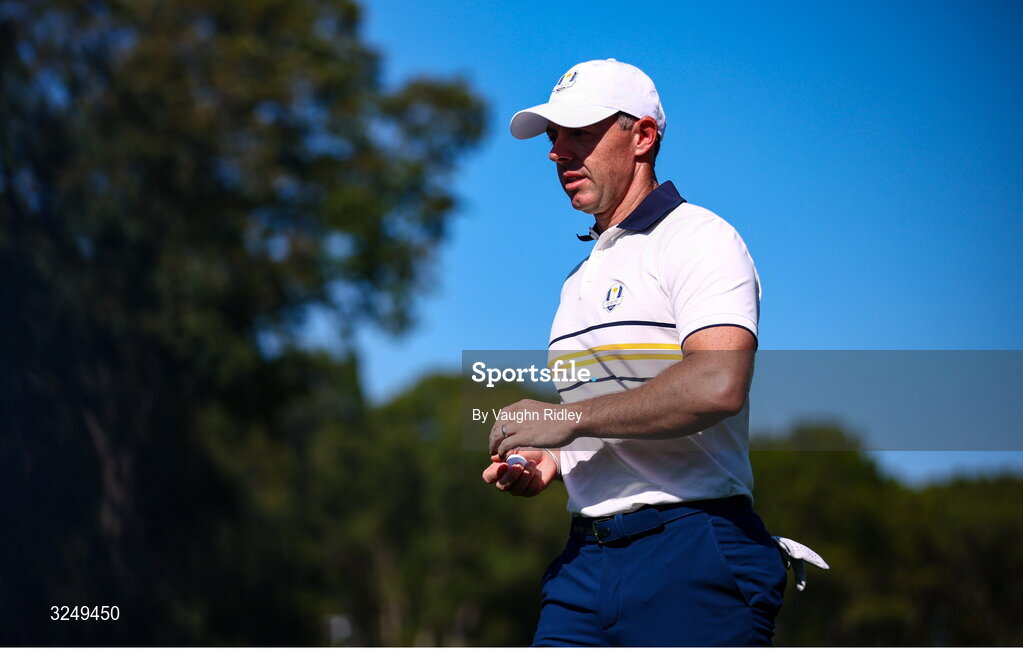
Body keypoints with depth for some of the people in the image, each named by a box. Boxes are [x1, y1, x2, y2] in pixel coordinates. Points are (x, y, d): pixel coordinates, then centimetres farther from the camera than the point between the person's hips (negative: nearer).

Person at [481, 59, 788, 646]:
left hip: (691, 559, -7)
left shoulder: (699, 238, -5)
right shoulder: (583, 275, 23)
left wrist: (567, 419, -15)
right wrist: (550, 462, 9)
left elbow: (717, 385, -23)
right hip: (586, 562, 7)